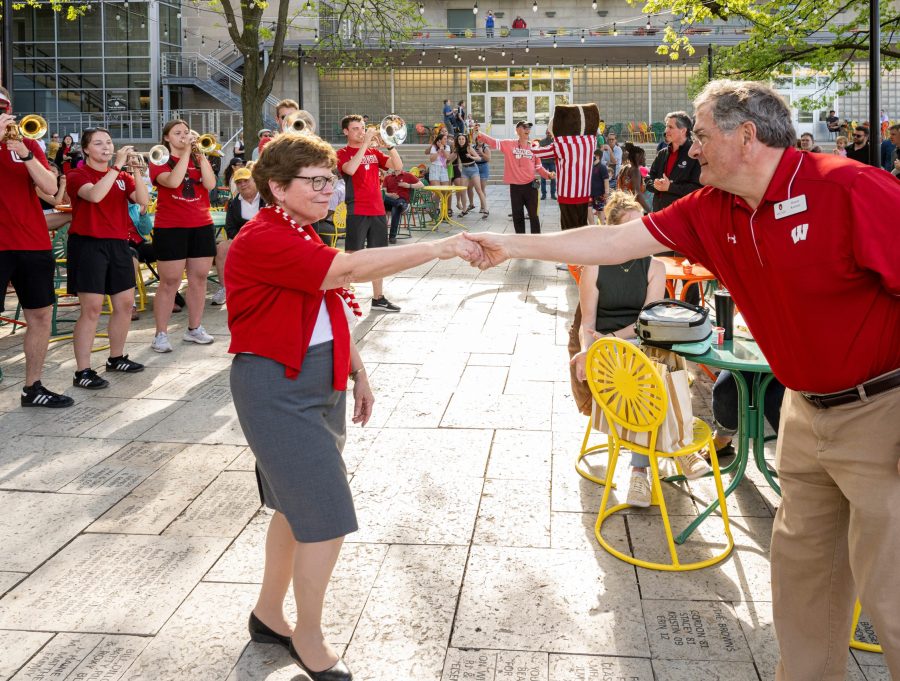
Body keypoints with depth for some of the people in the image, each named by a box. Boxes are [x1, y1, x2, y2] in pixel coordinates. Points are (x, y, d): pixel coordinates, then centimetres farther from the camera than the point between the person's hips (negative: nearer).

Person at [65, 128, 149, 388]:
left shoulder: (122, 176, 12)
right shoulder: (77, 175, -3)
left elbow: (143, 200, -3)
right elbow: (95, 195, -25)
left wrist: (136, 171, -14)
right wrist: (117, 165, -22)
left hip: (118, 244, 6)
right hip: (88, 244, -6)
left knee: (125, 303, 10)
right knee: (92, 308, -10)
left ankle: (116, 358, 28)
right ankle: (82, 372, -7)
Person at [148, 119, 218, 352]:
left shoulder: (199, 159, 12)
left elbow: (210, 184, -6)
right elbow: (173, 181, -21)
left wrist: (200, 153, -10)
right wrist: (186, 151, -16)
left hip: (202, 226, 4)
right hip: (170, 228, -4)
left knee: (199, 278, 7)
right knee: (169, 282, -4)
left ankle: (194, 328, 19)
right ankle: (161, 335, 2)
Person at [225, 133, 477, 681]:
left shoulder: (303, 237, 12)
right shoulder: (263, 240, -20)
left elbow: (333, 309, 19)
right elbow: (351, 269, -30)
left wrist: (358, 373, 17)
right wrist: (440, 248, -30)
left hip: (319, 383, 10)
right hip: (277, 388, -10)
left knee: (298, 505, 16)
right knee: (327, 516, -7)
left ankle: (269, 615, 33)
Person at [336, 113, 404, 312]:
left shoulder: (374, 152, 14)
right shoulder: (343, 153, 0)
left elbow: (398, 166, 5)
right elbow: (350, 169, -23)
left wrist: (389, 144, -8)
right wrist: (366, 143, -19)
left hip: (378, 210, 5)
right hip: (357, 212, -5)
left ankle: (378, 298, 18)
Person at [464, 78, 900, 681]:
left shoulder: (851, 190, -21)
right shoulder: (712, 211, 1)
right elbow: (615, 242, 4)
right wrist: (515, 245, 5)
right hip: (807, 406, 7)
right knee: (801, 563, 18)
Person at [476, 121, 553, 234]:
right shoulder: (508, 144, -1)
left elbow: (538, 167, 8)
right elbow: (492, 142, -9)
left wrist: (548, 174, -9)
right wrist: (479, 134, -25)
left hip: (530, 186, 0)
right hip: (515, 187, 0)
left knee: (533, 215, 2)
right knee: (517, 216, 10)